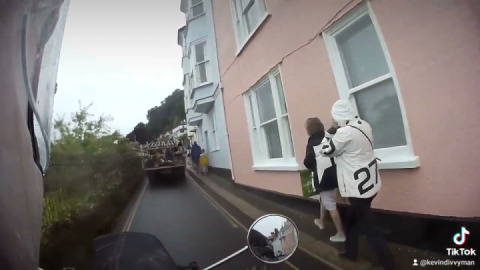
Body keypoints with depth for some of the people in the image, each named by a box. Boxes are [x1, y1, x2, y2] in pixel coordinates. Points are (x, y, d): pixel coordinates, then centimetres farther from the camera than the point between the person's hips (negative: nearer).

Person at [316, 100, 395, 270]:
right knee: (352, 218, 23)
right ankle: (351, 252, 39)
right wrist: (336, 132, 4)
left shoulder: (344, 132, -25)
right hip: (369, 182, 10)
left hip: (358, 186, -10)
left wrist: (331, 131, -3)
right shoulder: (364, 125, 2)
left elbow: (326, 151, -11)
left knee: (367, 227, 5)